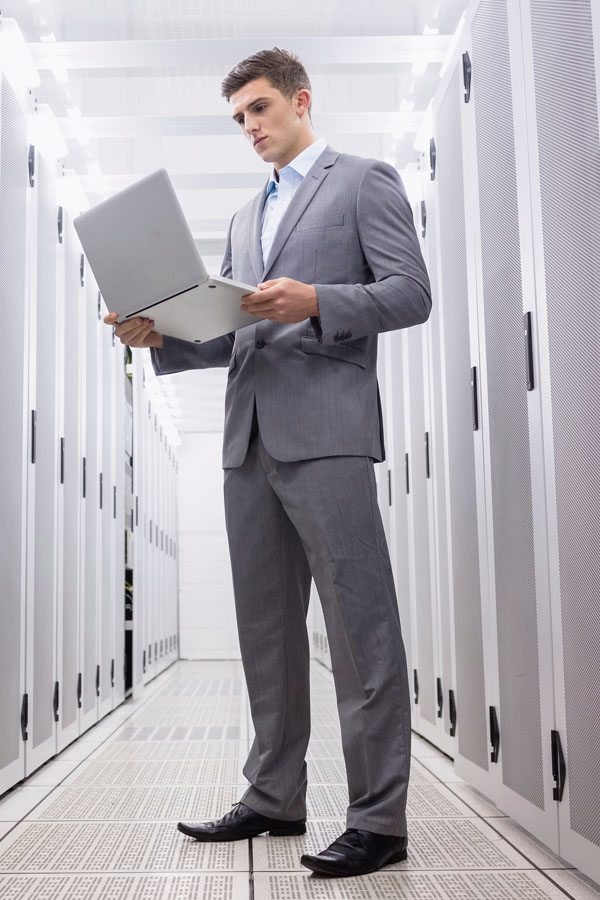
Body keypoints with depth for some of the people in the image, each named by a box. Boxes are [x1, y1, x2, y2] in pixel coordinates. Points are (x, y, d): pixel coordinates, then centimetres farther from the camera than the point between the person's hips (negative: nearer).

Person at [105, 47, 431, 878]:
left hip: (326, 428, -7)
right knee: (266, 626, 8)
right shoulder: (244, 218, 27)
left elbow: (411, 293, -4)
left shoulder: (364, 181, 7)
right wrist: (164, 335, 4)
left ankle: (379, 817, -2)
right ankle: (275, 797, 18)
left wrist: (316, 300, -19)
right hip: (250, 435, 7)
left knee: (359, 623, -7)